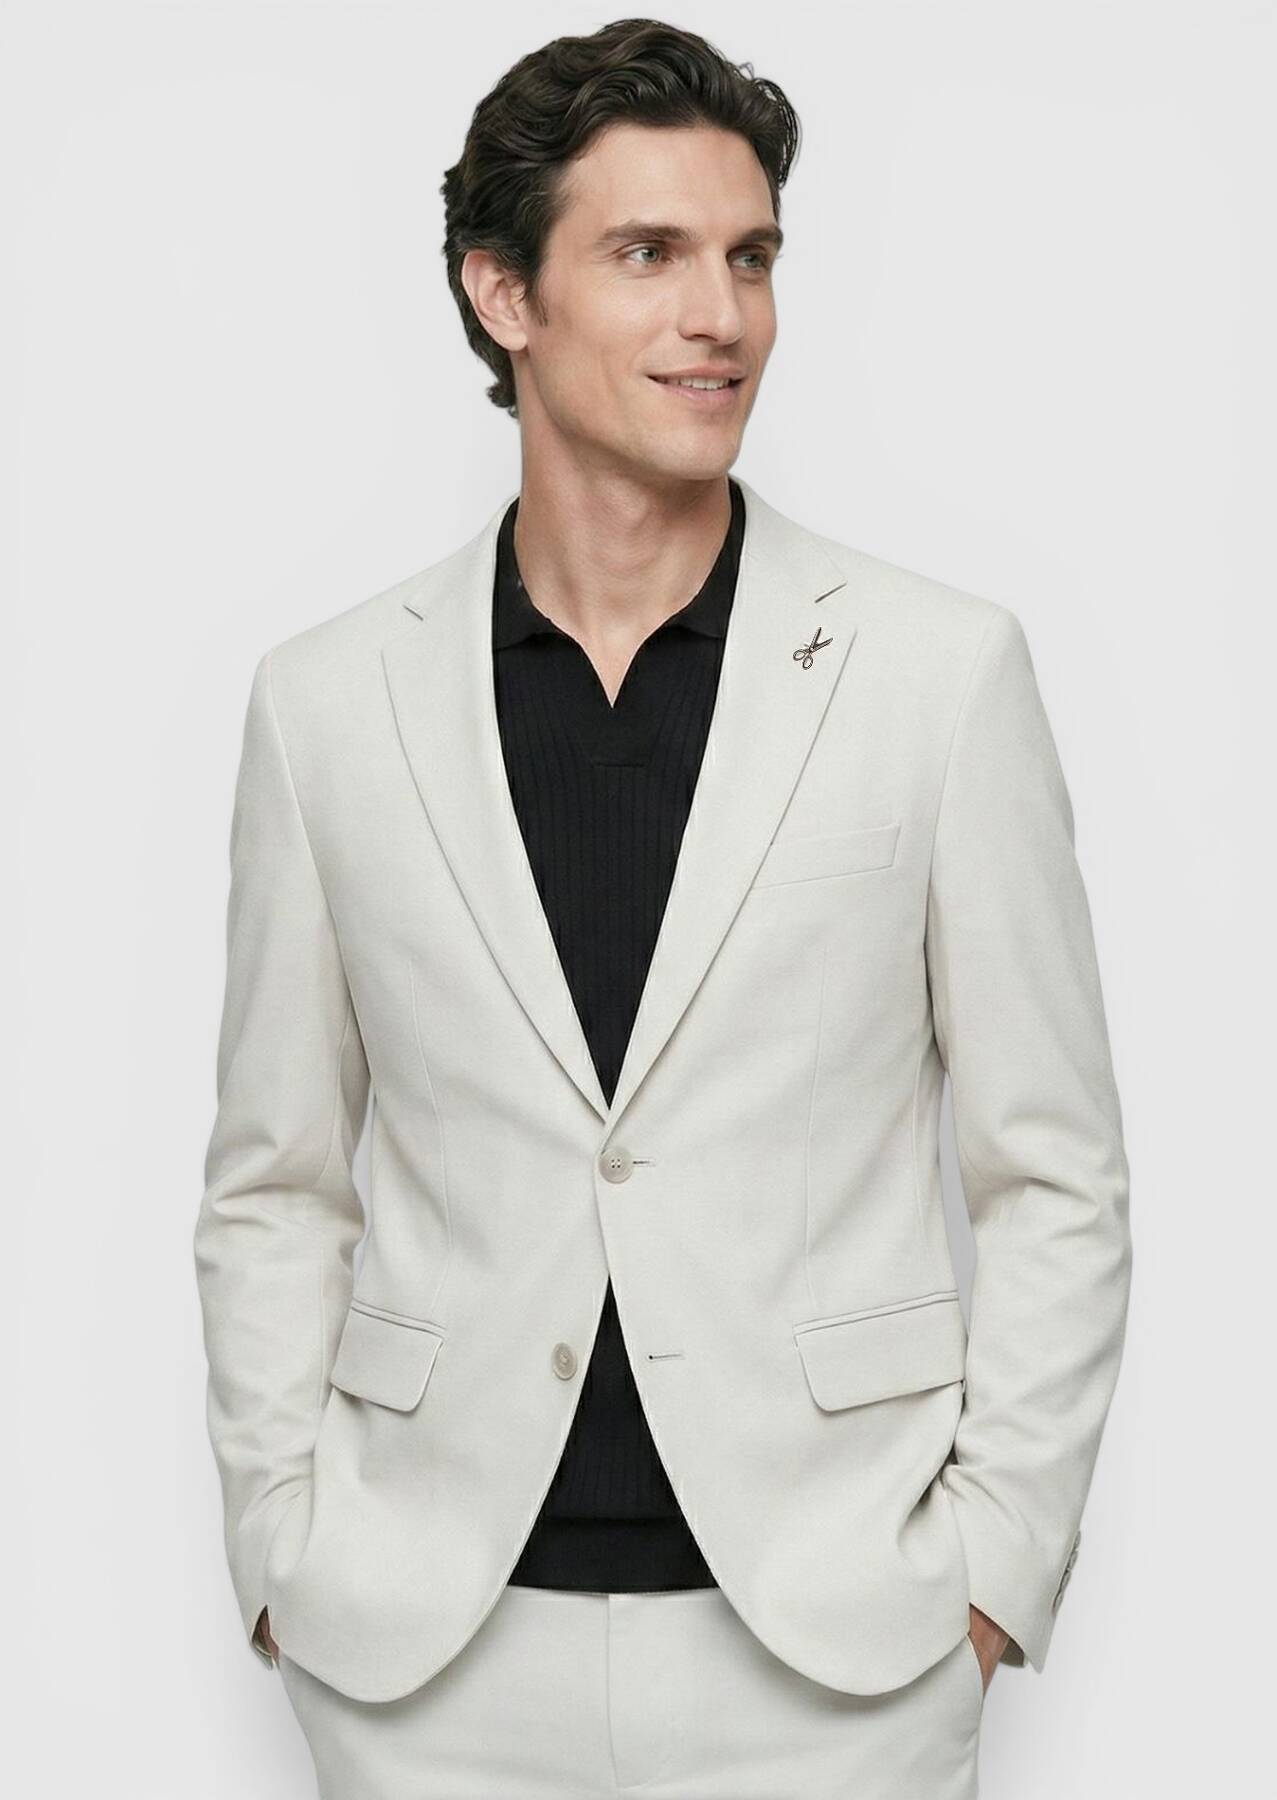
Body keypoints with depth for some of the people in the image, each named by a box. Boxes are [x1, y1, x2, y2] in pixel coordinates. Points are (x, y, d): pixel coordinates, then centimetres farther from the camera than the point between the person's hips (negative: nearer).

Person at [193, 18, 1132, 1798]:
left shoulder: (945, 668, -3)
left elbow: (1055, 1175, 1)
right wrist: (281, 1548, 3)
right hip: (427, 1650, 1)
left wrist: (996, 1560, -3)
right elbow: (274, 1188, 8)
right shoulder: (328, 698, 1)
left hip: (834, 1636, -1)